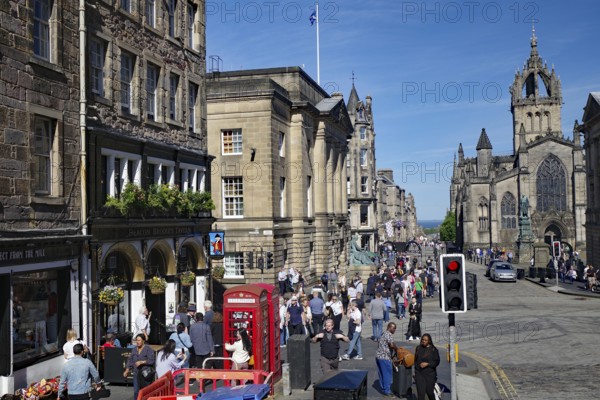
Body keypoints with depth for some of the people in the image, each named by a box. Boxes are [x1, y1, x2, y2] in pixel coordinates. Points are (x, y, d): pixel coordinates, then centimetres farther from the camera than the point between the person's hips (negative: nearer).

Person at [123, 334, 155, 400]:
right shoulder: (134, 349, 10)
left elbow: (151, 360, -15)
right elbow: (130, 360, 12)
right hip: (136, 373, 5)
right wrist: (127, 370, 5)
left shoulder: (148, 349, -8)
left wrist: (141, 362, -21)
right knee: (136, 391, 7)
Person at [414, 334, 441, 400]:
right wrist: (416, 368, 16)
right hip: (419, 374, 2)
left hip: (430, 374, -2)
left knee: (429, 391, 5)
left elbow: (437, 362, -6)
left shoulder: (433, 349, -4)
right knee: (420, 392, -6)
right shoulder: (418, 348, 6)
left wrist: (427, 364, -18)